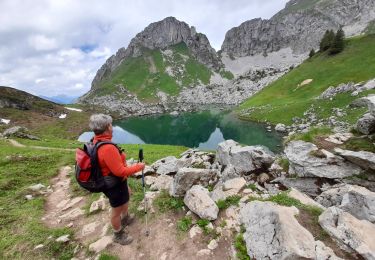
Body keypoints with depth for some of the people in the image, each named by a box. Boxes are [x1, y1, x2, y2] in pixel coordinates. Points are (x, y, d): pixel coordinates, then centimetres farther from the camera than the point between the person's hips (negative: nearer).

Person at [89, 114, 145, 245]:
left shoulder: (97, 141, -5)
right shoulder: (108, 148, -36)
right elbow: (120, 171, -31)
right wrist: (138, 166, -18)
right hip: (114, 184, -10)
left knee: (127, 194, 32)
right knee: (117, 211, 15)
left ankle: (125, 218, 57)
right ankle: (118, 235, 42)